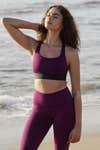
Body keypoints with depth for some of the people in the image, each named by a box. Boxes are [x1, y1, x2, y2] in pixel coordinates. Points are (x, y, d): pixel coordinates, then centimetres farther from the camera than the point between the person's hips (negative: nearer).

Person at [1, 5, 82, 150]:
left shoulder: (71, 53, -4)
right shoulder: (33, 46, 4)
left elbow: (77, 91, -2)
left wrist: (78, 126, -6)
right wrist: (39, 26, 5)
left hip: (63, 106, -2)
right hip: (40, 107, 2)